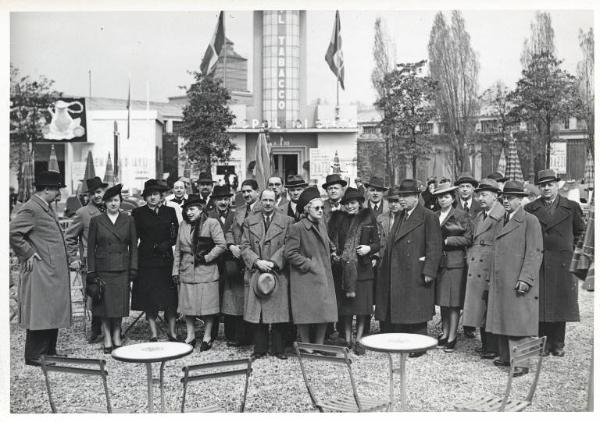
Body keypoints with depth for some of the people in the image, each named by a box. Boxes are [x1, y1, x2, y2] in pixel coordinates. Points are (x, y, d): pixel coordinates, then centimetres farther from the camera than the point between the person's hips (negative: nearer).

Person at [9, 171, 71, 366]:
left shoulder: (47, 208, 16)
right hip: (40, 272, -10)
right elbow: (13, 233, -23)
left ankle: (49, 351, 24)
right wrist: (28, 254, -17)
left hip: (55, 271, 10)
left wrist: (66, 258, 18)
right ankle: (34, 356, 7)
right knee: (40, 314, -3)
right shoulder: (30, 209, -15)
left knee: (54, 313, 14)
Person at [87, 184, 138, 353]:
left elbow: (133, 246, 7)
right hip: (103, 268, -1)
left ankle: (117, 336, 16)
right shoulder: (96, 220, 2)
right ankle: (107, 339, 10)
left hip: (122, 268, 1)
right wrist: (91, 271, -3)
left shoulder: (128, 220, 6)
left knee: (120, 303, 4)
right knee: (104, 304, 1)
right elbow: (91, 247, 3)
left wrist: (133, 268, -1)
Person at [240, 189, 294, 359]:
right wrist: (257, 261, -9)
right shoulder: (249, 221, 12)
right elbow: (245, 247, 6)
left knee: (278, 312, 0)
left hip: (278, 273, -2)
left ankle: (278, 349, 11)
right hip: (255, 273, 2)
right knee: (257, 312, 4)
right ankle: (259, 348, 14)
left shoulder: (286, 221, 5)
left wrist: (273, 262, -13)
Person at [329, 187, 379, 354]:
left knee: (362, 306, 0)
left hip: (363, 267, -1)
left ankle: (358, 340, 12)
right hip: (343, 267, 1)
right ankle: (347, 340, 15)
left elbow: (377, 242, 5)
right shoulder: (338, 218, 6)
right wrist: (333, 254, -6)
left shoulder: (368, 218, 3)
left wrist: (369, 248, -14)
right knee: (345, 306, 4)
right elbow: (331, 240, 11)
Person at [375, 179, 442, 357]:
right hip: (396, 273, 7)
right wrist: (383, 266, 13)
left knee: (415, 312, 0)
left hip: (415, 274, -7)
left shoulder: (428, 217, -8)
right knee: (397, 310, 10)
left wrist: (428, 272, -17)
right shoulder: (400, 217, 17)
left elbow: (434, 247, -12)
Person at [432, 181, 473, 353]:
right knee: (442, 300, 10)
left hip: (455, 262, -5)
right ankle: (444, 333, 19)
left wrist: (447, 241, -11)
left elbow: (468, 239, -6)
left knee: (453, 301, -2)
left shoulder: (461, 216, -1)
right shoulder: (433, 216, 12)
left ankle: (452, 337, 4)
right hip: (438, 261, 5)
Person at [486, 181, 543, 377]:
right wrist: (493, 278, 13)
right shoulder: (502, 221, 16)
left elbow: (534, 253, -12)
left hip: (518, 282, -7)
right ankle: (505, 357, 22)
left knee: (518, 322, -5)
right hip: (501, 282, 7)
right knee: (502, 320, 12)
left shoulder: (530, 221, -6)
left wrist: (525, 279, -19)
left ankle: (522, 363, 1)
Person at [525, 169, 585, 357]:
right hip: (538, 263, 0)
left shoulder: (571, 207, 5)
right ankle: (542, 343, 10)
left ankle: (558, 344, 15)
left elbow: (580, 231, 16)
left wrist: (570, 248, 11)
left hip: (563, 263, 1)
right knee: (540, 305, 1)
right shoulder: (530, 209, 4)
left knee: (561, 304, 5)